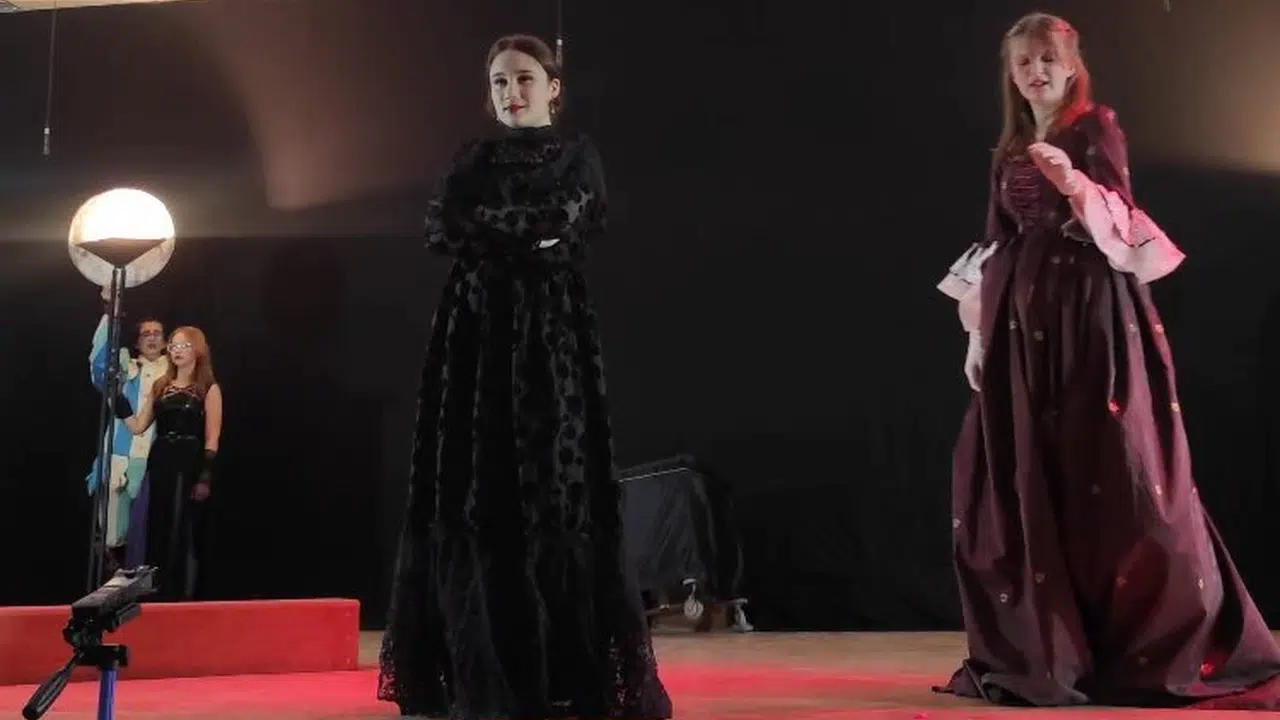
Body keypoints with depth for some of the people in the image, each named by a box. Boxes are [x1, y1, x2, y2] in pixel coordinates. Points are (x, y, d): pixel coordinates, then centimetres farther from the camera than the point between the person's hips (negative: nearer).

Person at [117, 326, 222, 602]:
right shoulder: (160, 386, 14)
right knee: (158, 531, 8)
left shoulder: (209, 389, 0)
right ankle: (158, 593, 17)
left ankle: (183, 595, 5)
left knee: (184, 532, -2)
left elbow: (212, 439, -6)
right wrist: (118, 396, -1)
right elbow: (138, 426, 7)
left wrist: (205, 477, -14)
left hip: (190, 465, -5)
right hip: (160, 463, 5)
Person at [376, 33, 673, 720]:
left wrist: (487, 227, -3)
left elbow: (567, 222, -8)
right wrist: (529, 231, -6)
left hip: (550, 330, -2)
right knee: (477, 491, -2)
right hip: (477, 334, 3)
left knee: (554, 483, -7)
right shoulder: (471, 161, 16)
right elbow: (440, 229, 0)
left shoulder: (577, 155, 9)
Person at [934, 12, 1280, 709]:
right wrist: (981, 335, 12)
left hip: (1095, 313, -5)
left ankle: (1144, 644, 1)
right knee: (1026, 480, 3)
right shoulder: (1008, 152, 17)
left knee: (1109, 473, -8)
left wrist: (1075, 184, -30)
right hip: (1026, 322, 5)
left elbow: (1120, 217, -10)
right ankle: (1042, 646, 11)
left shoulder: (1097, 128, 2)